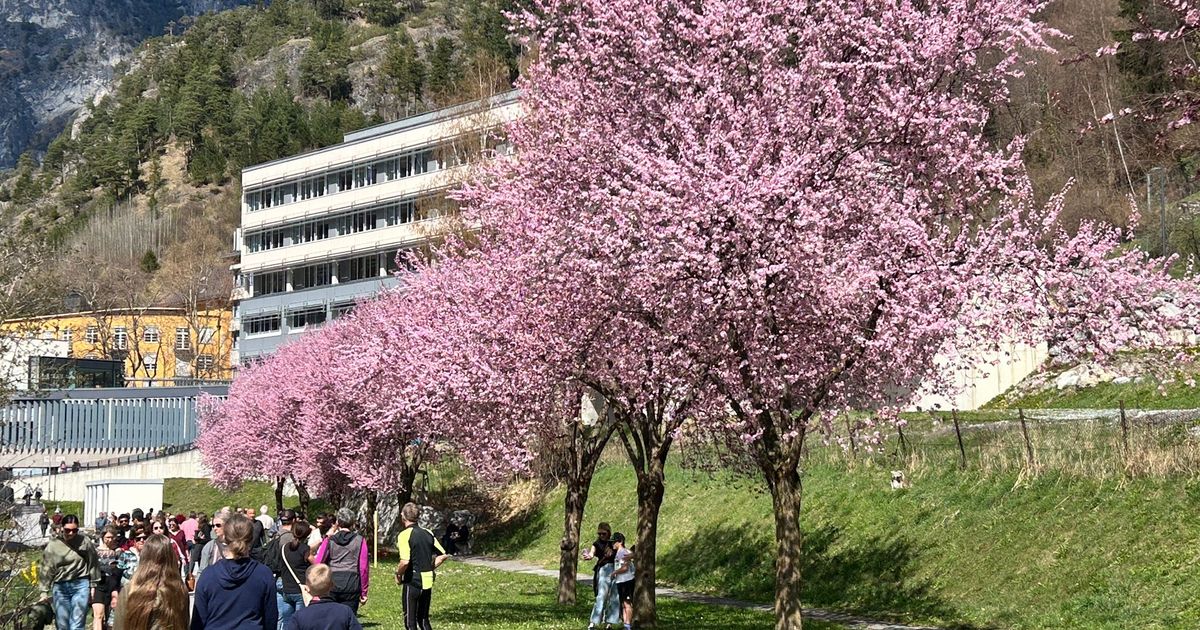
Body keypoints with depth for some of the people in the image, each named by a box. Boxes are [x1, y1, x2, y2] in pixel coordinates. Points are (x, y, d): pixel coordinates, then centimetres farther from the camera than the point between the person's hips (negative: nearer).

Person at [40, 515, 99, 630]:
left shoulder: (85, 542, -1)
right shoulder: (53, 546, 1)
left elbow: (93, 564, 7)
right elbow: (46, 571, 3)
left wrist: (93, 585, 7)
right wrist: (44, 593, 2)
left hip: (81, 585, -2)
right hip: (60, 587, 2)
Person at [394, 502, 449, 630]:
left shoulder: (405, 535, -13)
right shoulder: (428, 533, 7)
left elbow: (405, 561, -24)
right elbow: (443, 555, 9)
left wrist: (398, 574, -7)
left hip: (412, 581, -6)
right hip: (428, 581, 6)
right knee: (423, 619, 18)